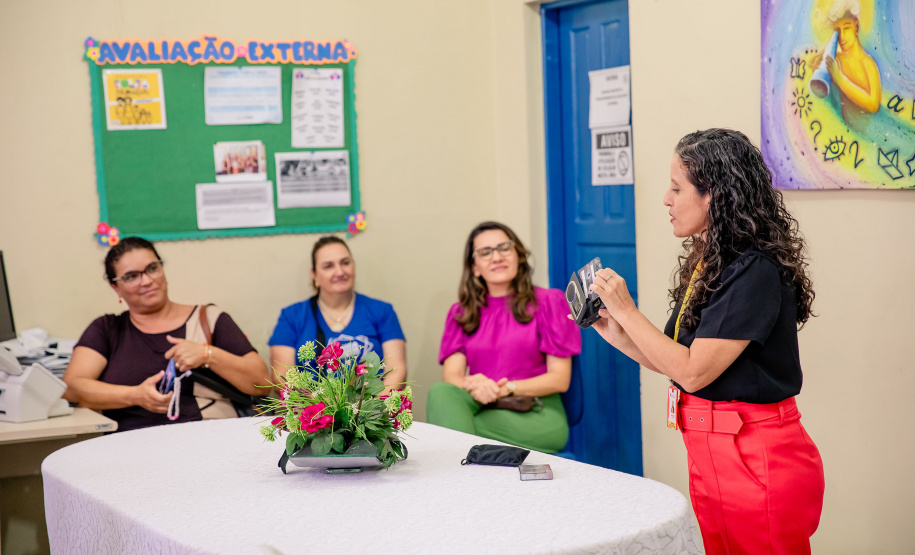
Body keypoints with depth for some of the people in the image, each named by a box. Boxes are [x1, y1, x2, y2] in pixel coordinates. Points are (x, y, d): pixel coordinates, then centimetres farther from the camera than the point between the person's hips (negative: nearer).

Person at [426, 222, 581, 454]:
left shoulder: (548, 302, 9)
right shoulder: (461, 313, 19)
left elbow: (560, 379, 2)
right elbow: (451, 375, 4)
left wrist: (507, 388, -14)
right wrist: (474, 385, -22)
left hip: (537, 417, -3)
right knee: (441, 393, -34)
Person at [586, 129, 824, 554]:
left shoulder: (756, 272, -19)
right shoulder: (708, 264, 9)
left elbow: (694, 371, -20)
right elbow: (676, 362, 11)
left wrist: (626, 312, -15)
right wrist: (617, 335, 1)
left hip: (758, 460, -9)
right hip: (710, 455, 9)